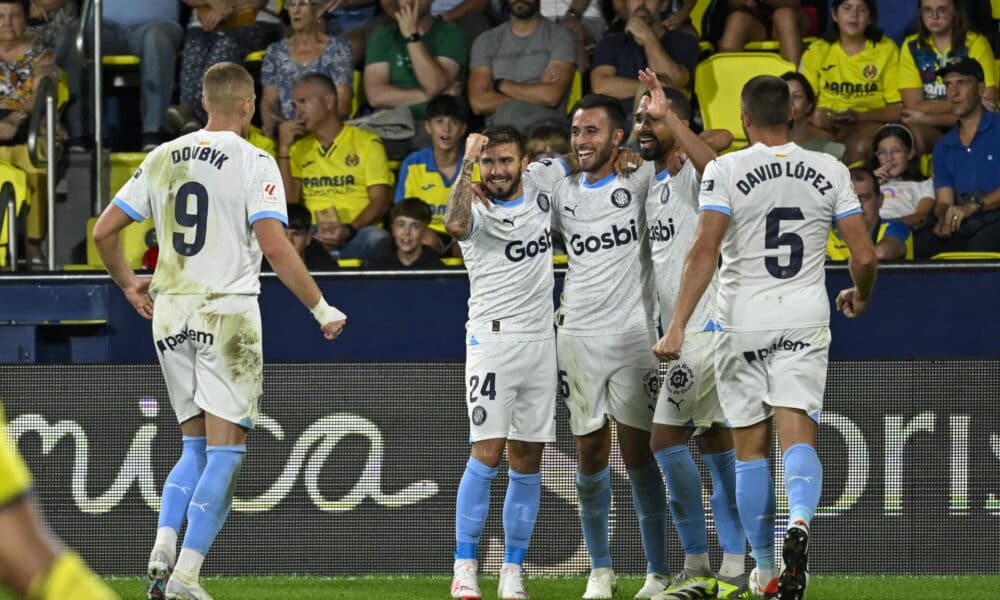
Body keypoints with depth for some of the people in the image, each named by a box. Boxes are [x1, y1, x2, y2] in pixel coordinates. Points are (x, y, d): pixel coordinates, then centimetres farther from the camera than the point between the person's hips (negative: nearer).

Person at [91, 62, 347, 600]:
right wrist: (322, 310, -7)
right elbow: (275, 247, -16)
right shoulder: (253, 162, -8)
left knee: (195, 448, 17)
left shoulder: (162, 158, 8)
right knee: (224, 453, -1)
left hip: (170, 314, 5)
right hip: (227, 312, -5)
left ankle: (163, 549, -3)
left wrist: (128, 284, 26)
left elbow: (104, 232, 9)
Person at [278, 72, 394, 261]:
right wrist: (284, 149, 4)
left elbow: (380, 201, 1)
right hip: (311, 236, 1)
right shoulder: (298, 148, 21)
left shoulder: (367, 143, 11)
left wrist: (349, 229, -17)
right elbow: (288, 202, 9)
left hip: (358, 233, -1)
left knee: (377, 238, -37)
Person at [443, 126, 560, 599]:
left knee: (527, 460, 5)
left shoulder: (541, 185, 7)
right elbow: (455, 225, -32)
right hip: (492, 341, -5)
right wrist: (467, 164, -27)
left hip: (540, 342, 5)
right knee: (487, 453, -12)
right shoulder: (479, 211, -7)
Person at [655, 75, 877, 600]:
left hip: (743, 322, -1)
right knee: (797, 437, -5)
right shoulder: (828, 171, 2)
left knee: (750, 450, 9)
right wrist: (861, 296, 24)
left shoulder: (725, 171, -6)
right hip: (805, 321, 1)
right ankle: (799, 521, -36)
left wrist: (678, 325, -15)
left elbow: (704, 251, -15)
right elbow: (864, 255, 2)